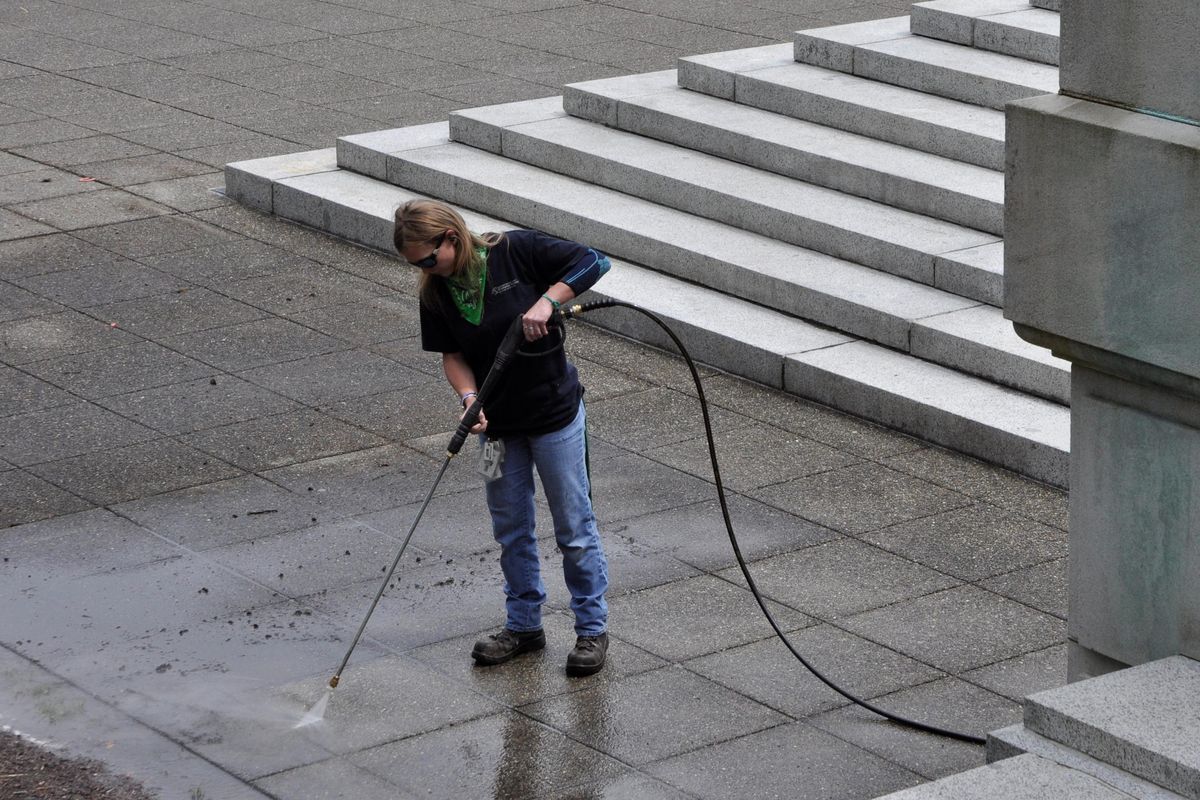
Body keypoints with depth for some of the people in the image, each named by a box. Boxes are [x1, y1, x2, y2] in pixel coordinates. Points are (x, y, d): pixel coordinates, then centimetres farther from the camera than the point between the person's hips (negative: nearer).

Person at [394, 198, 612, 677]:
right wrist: (469, 397, -18)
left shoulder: (517, 252, -18)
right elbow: (452, 354, 0)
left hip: (554, 413, -5)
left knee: (574, 527, 4)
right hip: (497, 423, 5)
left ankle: (592, 629, 16)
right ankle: (523, 625, 30)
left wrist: (547, 300, -28)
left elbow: (592, 262, -16)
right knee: (511, 530, 15)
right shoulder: (436, 292, -4)